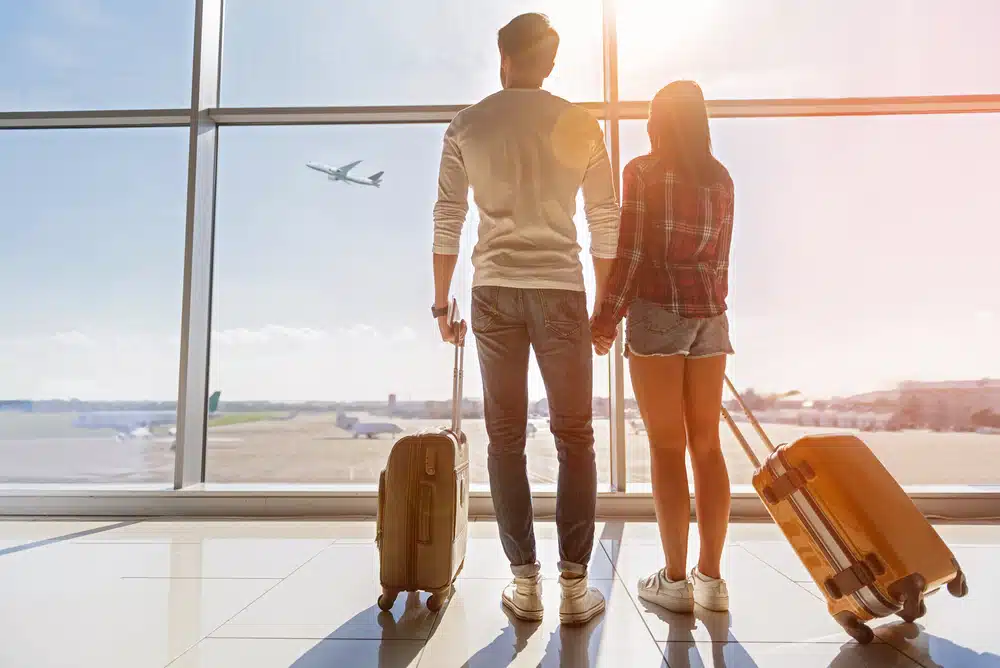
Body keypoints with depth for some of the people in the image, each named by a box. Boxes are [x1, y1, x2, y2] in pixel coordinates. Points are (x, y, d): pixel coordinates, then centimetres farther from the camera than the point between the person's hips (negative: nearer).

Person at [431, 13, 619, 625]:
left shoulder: (467, 126, 7)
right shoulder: (581, 126, 6)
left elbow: (448, 220, 5)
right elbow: (606, 224, 4)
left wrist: (441, 302, 11)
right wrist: (604, 306, 11)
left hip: (494, 290, 1)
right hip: (561, 289, -1)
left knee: (506, 437, 7)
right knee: (574, 437, 7)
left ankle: (525, 582, 12)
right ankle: (575, 585, 9)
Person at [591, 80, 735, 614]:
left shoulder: (642, 171, -1)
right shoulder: (721, 178, 14)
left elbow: (632, 251, -9)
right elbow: (720, 258, 14)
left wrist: (606, 317, -4)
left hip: (657, 311, -5)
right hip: (709, 314, 5)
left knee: (666, 447, -1)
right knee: (707, 445, 7)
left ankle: (676, 580, 6)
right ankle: (711, 577, 15)